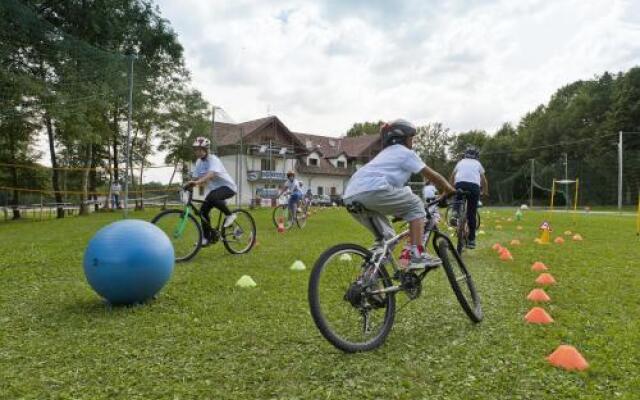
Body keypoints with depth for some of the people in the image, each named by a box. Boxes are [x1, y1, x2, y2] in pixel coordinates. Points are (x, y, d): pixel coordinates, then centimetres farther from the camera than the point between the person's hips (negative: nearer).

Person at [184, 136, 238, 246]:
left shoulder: (213, 159, -19)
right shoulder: (198, 162, 4)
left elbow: (211, 174, -37)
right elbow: (196, 179, 3)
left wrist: (197, 182, -51)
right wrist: (188, 185, -17)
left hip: (227, 186, -7)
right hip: (212, 189, 8)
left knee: (212, 197, -37)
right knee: (203, 211, -5)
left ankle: (229, 215, -14)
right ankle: (207, 238, 7)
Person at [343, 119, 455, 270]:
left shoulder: (385, 153, 38)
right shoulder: (405, 152, 14)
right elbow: (432, 176, 15)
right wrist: (453, 192, 27)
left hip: (351, 198, 8)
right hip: (372, 190, -8)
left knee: (386, 237, 21)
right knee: (416, 205, 8)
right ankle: (416, 255, -3)